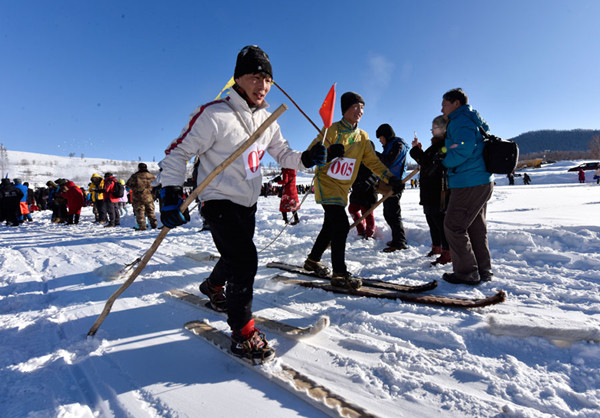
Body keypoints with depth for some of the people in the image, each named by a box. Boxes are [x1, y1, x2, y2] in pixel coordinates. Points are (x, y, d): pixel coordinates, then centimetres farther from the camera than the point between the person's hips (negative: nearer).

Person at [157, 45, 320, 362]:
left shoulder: (267, 120, 4)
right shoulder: (214, 115, -18)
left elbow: (283, 154, 11)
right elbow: (177, 153, -14)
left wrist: (306, 158, -9)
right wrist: (170, 194, -24)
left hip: (248, 202, 8)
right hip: (219, 201, -7)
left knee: (236, 257, 22)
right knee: (244, 260, -18)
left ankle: (213, 287, 53)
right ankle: (242, 332, 1)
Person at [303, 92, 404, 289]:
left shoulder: (362, 136, 9)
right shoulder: (332, 130, -8)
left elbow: (373, 161, 9)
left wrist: (391, 178, -3)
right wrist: (328, 153, -34)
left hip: (343, 188, 7)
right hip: (326, 183, -7)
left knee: (331, 226, 13)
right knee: (341, 225, -17)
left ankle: (313, 260, 32)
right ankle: (339, 274, -10)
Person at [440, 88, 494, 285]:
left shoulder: (460, 121, -10)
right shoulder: (472, 120, 22)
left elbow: (466, 147, -25)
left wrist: (446, 161, -9)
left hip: (469, 184, -11)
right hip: (483, 182, 11)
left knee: (453, 226, -4)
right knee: (476, 227, 16)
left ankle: (466, 273, 2)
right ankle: (483, 270, 24)